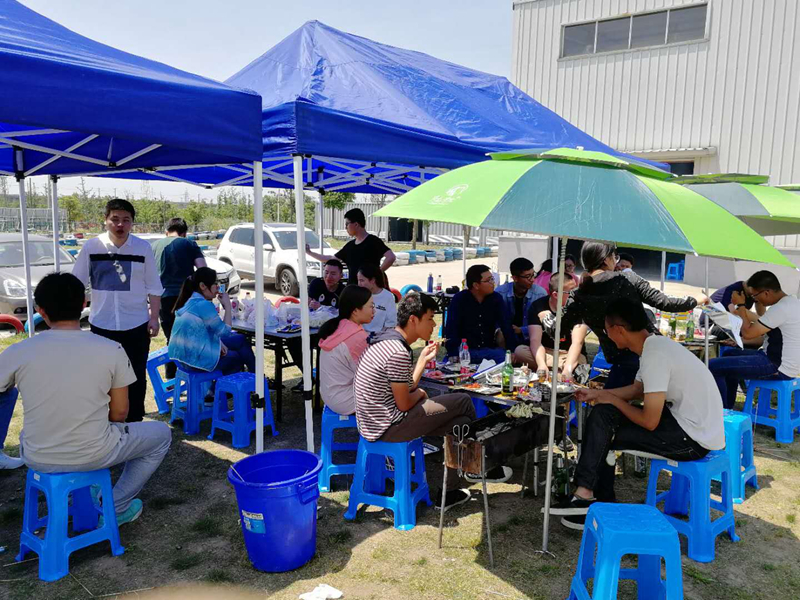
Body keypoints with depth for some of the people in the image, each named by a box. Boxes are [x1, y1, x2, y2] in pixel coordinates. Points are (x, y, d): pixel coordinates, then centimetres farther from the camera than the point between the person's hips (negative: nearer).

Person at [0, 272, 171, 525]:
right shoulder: (111, 350, -15)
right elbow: (119, 414, -5)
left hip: (37, 459, 3)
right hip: (93, 456, -3)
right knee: (162, 433, 23)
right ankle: (116, 508, 23)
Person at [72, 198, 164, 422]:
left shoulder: (143, 248, -3)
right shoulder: (91, 247, -3)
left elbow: (153, 287, 2)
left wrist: (154, 317, -2)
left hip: (136, 324, 0)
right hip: (102, 324, 0)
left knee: (136, 376, 10)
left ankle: (135, 421, 24)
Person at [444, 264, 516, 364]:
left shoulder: (496, 298, 3)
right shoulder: (459, 300, -8)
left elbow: (506, 326, 0)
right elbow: (451, 330, -14)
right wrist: (454, 357, -27)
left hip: (490, 349, 3)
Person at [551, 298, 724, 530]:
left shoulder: (654, 356, -24)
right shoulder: (655, 344, 5)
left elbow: (650, 422, -22)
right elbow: (637, 389, 20)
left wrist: (613, 400, -7)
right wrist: (598, 394, 19)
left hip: (694, 439, -9)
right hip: (685, 420, 9)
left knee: (603, 435, -9)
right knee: (603, 414, 6)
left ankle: (586, 496, 8)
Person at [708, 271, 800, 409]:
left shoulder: (781, 308, -23)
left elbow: (748, 333, -17)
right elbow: (762, 324, 21)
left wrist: (741, 305, -6)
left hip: (778, 367, -11)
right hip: (781, 360, 11)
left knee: (713, 366, -16)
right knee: (730, 353, 28)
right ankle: (727, 408, 30)